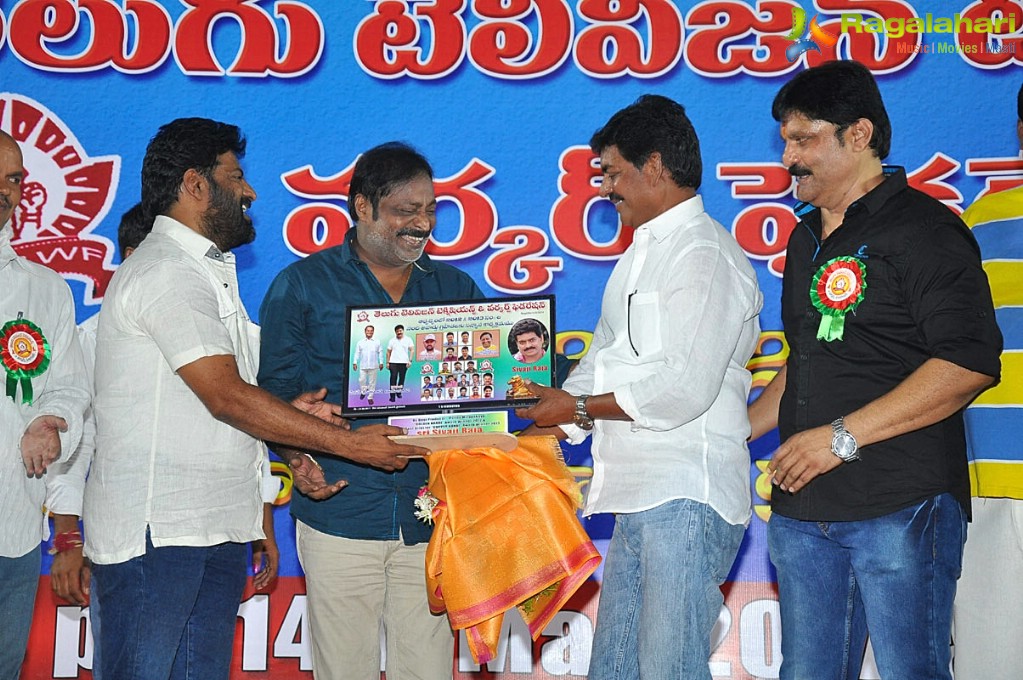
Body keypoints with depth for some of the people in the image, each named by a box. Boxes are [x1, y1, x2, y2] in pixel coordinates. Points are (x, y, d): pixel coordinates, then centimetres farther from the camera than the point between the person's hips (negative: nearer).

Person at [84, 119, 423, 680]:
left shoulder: (207, 272, 22)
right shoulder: (163, 272, -11)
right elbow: (227, 398, -18)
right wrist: (350, 443, -14)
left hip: (218, 528, 9)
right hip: (154, 533, -9)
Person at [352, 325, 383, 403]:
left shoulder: (377, 342, 6)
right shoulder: (360, 342, 7)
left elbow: (380, 352, 7)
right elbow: (357, 353, 7)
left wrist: (381, 362, 2)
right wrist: (355, 362, 1)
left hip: (373, 366, 0)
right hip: (363, 366, 0)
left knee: (372, 381, 1)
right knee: (362, 380, 0)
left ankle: (370, 397, 9)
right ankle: (363, 392, 25)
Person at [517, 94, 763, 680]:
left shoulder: (703, 253, -11)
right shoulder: (644, 252, 21)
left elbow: (686, 388, -19)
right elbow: (603, 358, 23)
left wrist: (580, 408, -9)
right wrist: (547, 427, 12)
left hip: (687, 498, -10)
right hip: (640, 499, 10)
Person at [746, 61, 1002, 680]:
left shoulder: (922, 228, -7)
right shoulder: (807, 239, 19)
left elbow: (970, 362, -18)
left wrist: (843, 437, -19)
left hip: (901, 510, -7)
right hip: (805, 511, 8)